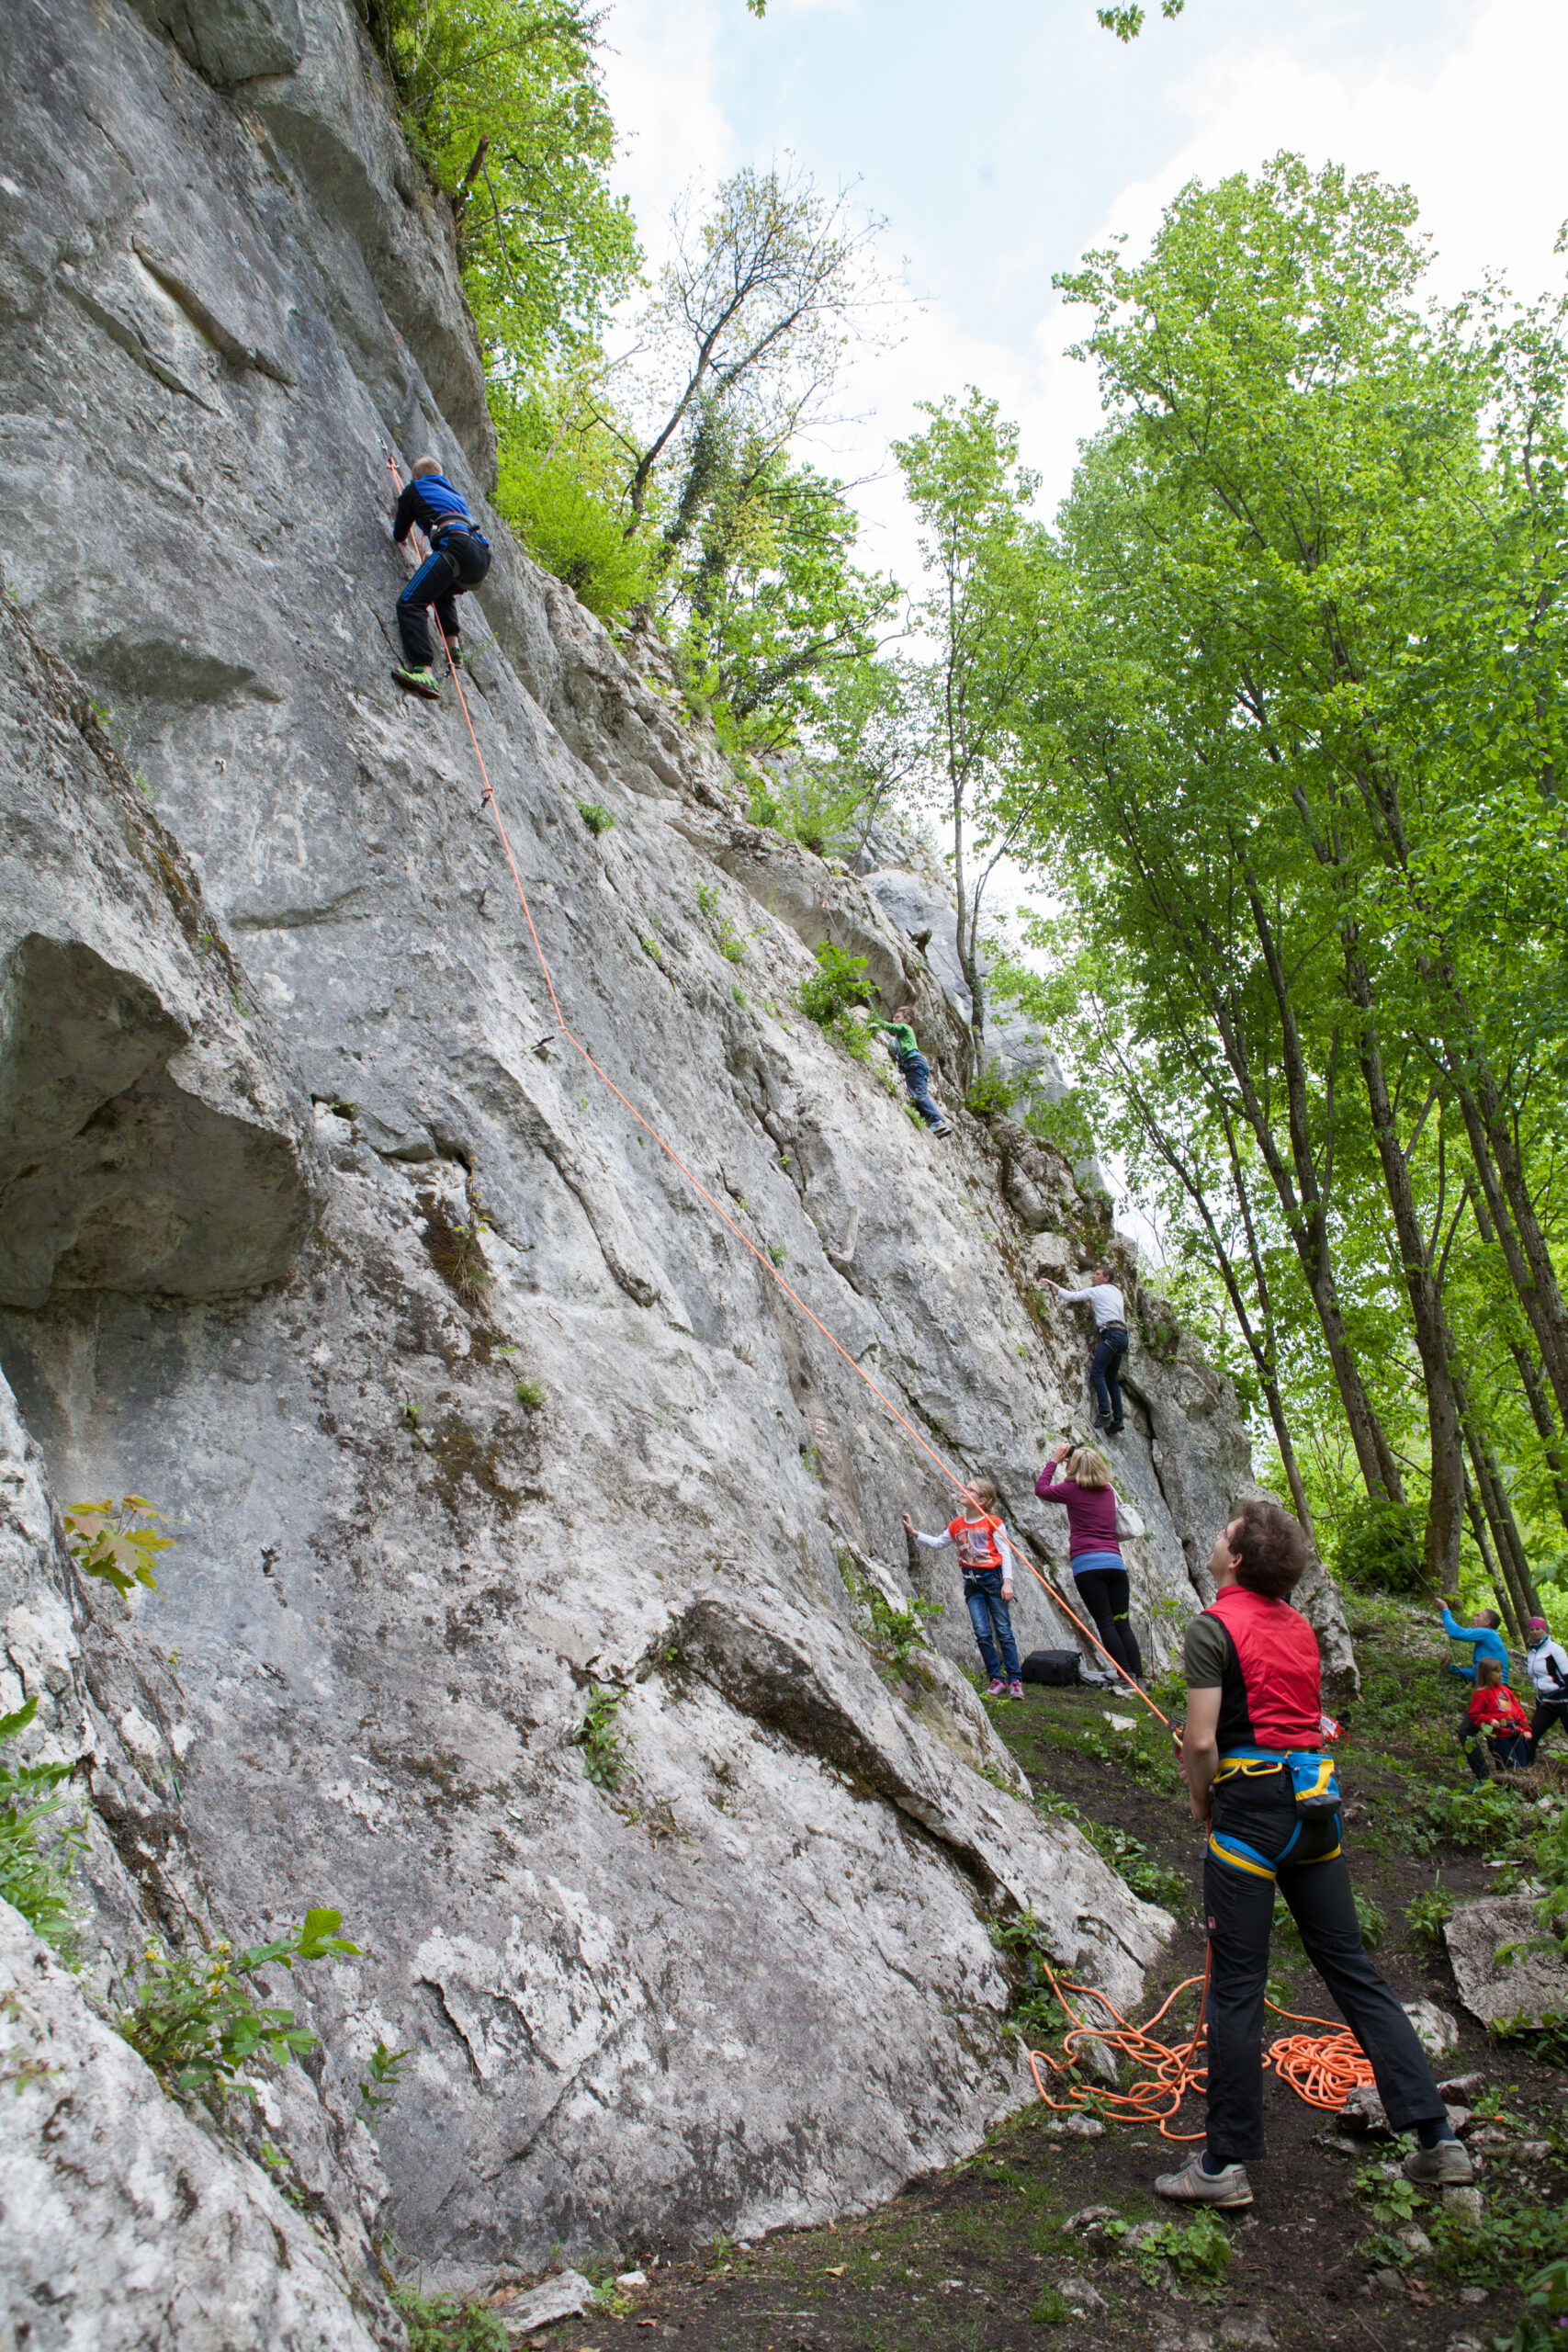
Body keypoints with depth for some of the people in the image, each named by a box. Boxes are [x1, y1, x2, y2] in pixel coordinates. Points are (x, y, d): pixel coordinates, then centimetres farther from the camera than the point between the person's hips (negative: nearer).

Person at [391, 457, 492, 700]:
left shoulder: (414, 489, 19)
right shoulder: (455, 493, 36)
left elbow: (399, 535, 23)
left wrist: (400, 538, 48)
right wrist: (434, 556, 58)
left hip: (456, 547, -7)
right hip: (483, 558, 7)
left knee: (410, 603, -16)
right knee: (444, 592, 37)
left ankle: (424, 673, -37)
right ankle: (454, 645, 17)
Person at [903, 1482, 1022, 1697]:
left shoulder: (993, 1523, -5)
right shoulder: (956, 1525, 10)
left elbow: (1006, 1553, -5)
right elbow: (936, 1544, 19)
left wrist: (1007, 1582, -12)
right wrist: (915, 1533, 8)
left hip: (993, 1578, -4)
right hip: (971, 1583, 4)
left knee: (1003, 1631, -2)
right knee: (982, 1633, -3)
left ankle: (1015, 1681, 0)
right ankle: (997, 1680, 5)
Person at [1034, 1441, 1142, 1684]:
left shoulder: (1072, 1489, -1)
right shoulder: (1108, 1490, 15)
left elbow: (1041, 1489, 14)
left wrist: (1054, 1460, 18)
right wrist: (1071, 1458, 32)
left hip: (1087, 1563, -5)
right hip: (1115, 1561, 5)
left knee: (1105, 1623, -5)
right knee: (1123, 1623, 7)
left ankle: (1128, 1679, -9)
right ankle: (1139, 1678, 2)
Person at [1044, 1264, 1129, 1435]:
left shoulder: (1097, 1291, 2)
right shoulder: (1116, 1291, 25)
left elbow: (1070, 1296, 1)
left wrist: (1054, 1285, 12)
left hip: (1111, 1334, -9)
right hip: (1122, 1336, 9)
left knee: (1097, 1371, -16)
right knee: (1111, 1378, 9)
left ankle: (1105, 1413, -27)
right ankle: (1118, 1419, 3)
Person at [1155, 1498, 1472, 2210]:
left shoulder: (1214, 1626, -11)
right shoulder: (1298, 1625, 11)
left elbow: (1201, 1742, -16)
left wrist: (1202, 1801, 3)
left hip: (1253, 1807, -7)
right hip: (1316, 1803, 7)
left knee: (1235, 1988, 2)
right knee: (1352, 1969, 15)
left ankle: (1226, 2164, 11)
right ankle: (1438, 2138, 19)